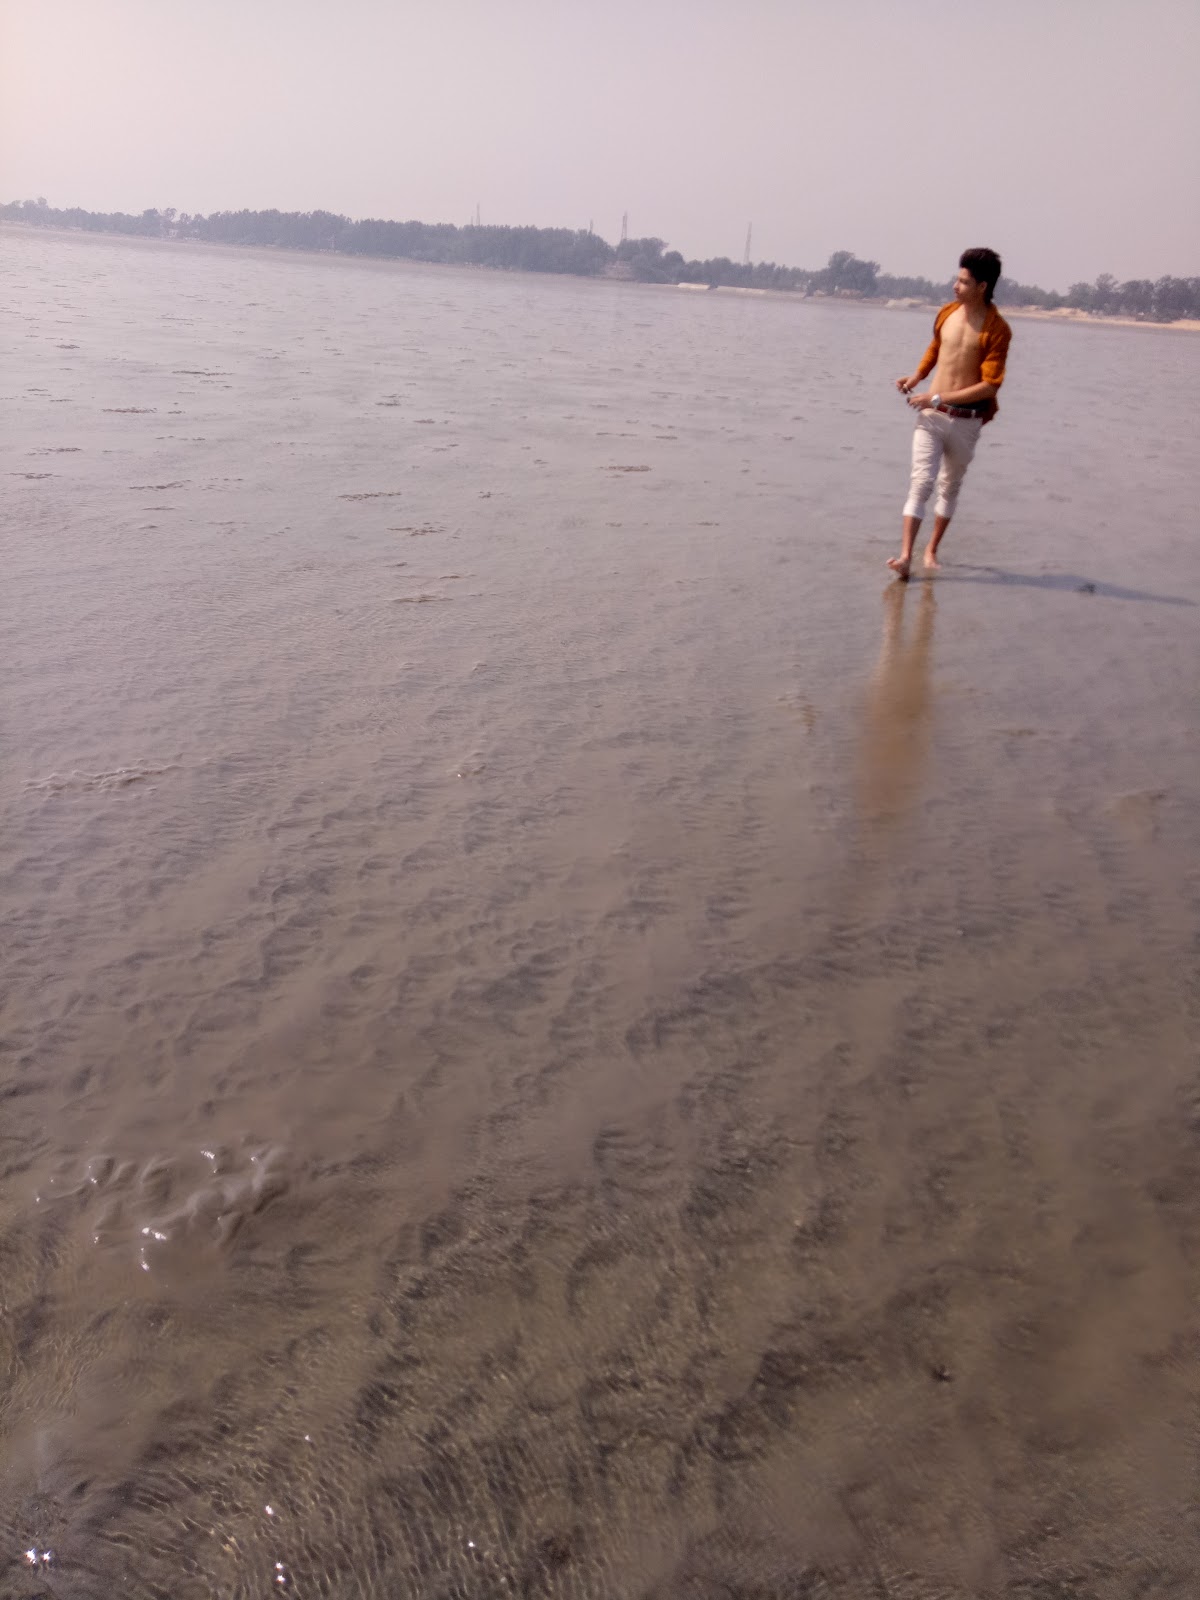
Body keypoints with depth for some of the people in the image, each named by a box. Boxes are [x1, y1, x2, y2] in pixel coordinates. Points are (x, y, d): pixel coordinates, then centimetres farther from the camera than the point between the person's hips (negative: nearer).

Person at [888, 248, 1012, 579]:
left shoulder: (997, 330, -11)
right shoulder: (946, 313, 3)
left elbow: (989, 385, -16)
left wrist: (938, 398, -19)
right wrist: (917, 377, 6)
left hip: (967, 421, -2)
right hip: (931, 414, 2)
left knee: (950, 486, 11)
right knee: (921, 481, -11)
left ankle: (932, 550, 25)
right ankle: (905, 555, -18)